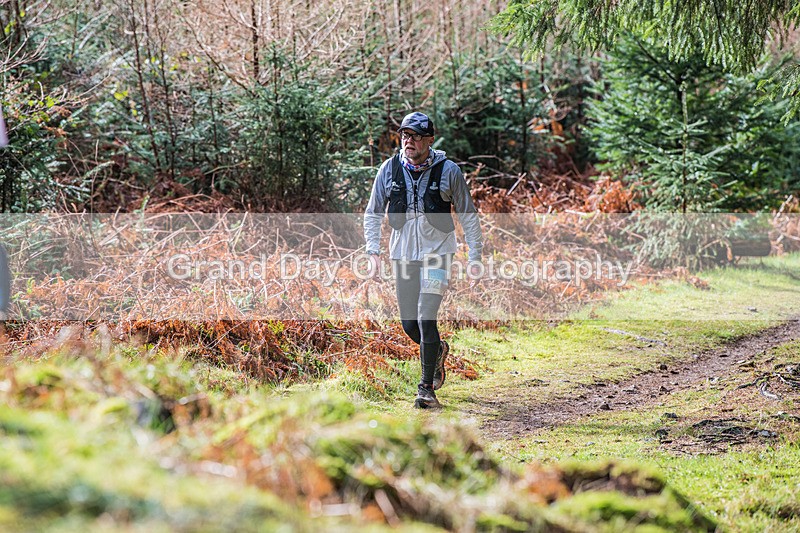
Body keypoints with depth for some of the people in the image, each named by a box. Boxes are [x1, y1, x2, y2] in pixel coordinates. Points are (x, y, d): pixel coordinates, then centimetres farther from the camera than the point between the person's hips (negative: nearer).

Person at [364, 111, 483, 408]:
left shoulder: (448, 171, -6)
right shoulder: (389, 169, 1)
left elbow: (467, 215, 2)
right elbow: (373, 213, 10)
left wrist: (475, 255, -1)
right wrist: (373, 249, -1)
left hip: (437, 253, -3)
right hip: (402, 256, 4)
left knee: (426, 319, -16)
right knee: (409, 325, 7)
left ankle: (427, 388, -9)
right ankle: (438, 350, 40)